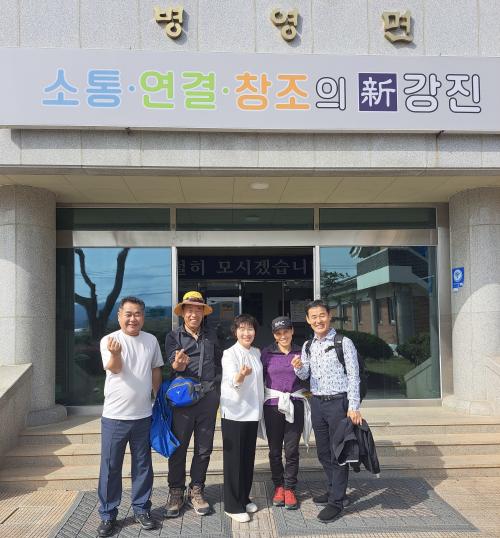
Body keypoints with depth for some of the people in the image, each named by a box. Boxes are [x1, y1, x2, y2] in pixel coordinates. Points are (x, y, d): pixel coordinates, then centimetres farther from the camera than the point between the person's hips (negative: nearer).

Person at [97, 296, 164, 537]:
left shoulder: (151, 340, 2)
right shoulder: (109, 340, -10)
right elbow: (114, 368, -25)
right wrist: (115, 354, -46)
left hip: (143, 416, 3)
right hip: (114, 416, -3)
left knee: (143, 466, 13)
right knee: (111, 467, 6)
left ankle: (141, 509, 29)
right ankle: (108, 515, 21)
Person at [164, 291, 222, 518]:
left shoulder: (211, 337, 12)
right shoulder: (174, 336, 1)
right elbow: (174, 366, -12)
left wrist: (216, 383, 7)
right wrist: (179, 363, -35)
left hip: (209, 398, 3)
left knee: (204, 448, 9)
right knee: (178, 447, 3)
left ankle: (196, 490, 22)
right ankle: (175, 492, 17)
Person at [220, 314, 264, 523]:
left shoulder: (256, 353, 7)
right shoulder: (230, 354, -13)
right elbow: (233, 381, -29)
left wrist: (259, 407, 12)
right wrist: (241, 375, -50)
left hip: (252, 412, 6)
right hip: (234, 413, -6)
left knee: (248, 457, 14)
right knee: (234, 459, 1)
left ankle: (244, 498, 29)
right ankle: (232, 505, 11)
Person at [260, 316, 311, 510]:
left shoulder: (300, 352, 5)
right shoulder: (267, 353, 2)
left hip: (295, 405, 0)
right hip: (272, 405, 0)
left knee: (292, 449, 2)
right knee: (275, 449, 7)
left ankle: (290, 489, 16)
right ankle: (278, 486, 24)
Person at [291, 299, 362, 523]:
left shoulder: (344, 343, -8)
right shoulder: (307, 346, 9)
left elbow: (353, 376, -9)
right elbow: (304, 375, 11)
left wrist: (353, 407, -15)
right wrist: (299, 368, -13)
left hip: (338, 402, -6)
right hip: (317, 403, 6)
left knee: (338, 452, 0)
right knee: (323, 452, 15)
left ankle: (336, 502, 9)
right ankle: (333, 490, 33)